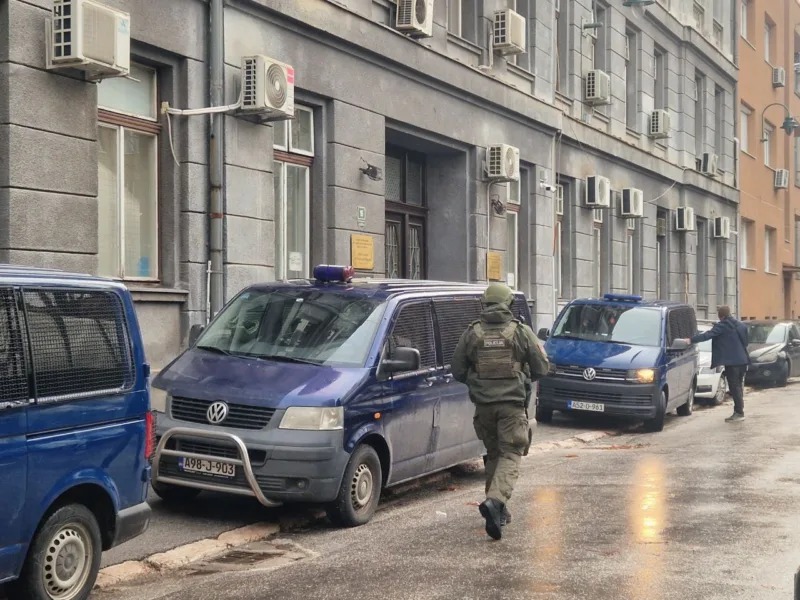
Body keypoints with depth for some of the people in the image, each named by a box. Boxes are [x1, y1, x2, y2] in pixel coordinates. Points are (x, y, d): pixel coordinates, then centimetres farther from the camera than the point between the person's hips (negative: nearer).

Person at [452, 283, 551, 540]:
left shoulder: (471, 333, 0)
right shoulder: (521, 332, -5)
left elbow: (458, 372, 5)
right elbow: (542, 368, -1)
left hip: (484, 404, 3)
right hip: (513, 404, -3)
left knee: (493, 454, 17)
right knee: (510, 455, -1)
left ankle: (497, 509, 21)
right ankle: (495, 501, -23)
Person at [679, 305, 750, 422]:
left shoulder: (722, 326, -10)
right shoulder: (741, 325, 14)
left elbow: (708, 335, -19)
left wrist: (692, 340, -21)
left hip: (732, 361, -8)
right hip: (742, 359, 8)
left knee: (734, 387, -6)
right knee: (738, 386, 14)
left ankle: (739, 413, -8)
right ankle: (738, 411, 18)